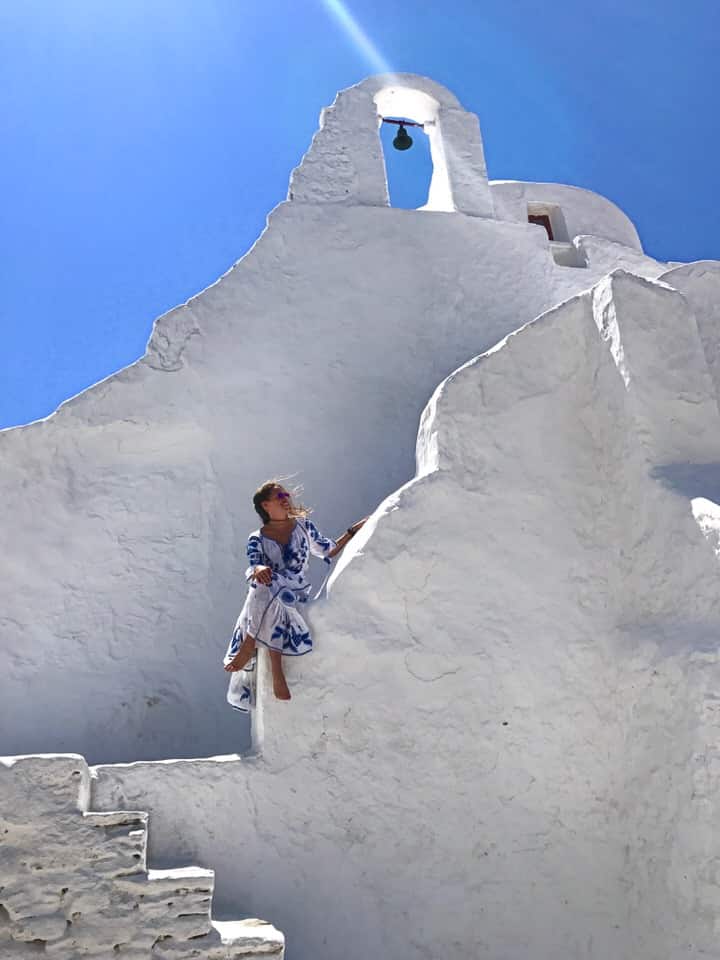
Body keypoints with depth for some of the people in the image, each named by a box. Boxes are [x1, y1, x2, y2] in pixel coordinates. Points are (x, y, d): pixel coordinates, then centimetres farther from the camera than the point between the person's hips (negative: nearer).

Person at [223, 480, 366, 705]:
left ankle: (249, 646, -26)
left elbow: (328, 551, 21)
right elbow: (254, 566, -8)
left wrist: (353, 531, 14)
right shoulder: (257, 539, 8)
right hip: (264, 601, 0)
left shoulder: (303, 525, 13)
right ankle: (276, 672, -35)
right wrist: (259, 570, -32)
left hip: (296, 594, 0)